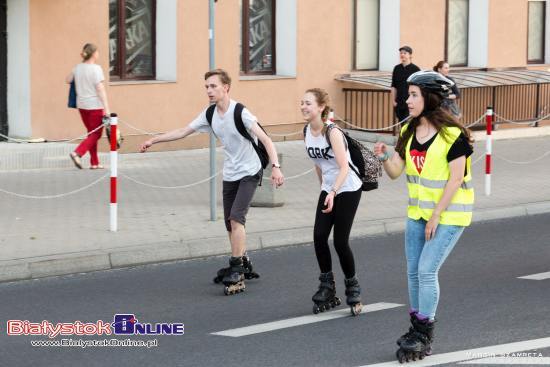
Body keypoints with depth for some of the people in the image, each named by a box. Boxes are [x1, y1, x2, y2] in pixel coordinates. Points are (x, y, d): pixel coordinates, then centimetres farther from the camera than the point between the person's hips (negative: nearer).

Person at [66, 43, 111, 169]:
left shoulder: (78, 68, 5)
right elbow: (100, 89, -17)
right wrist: (106, 108, -18)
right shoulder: (96, 69, -13)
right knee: (96, 134, 2)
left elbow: (67, 80, 21)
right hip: (95, 106, -7)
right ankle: (77, 153, -16)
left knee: (92, 133, 16)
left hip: (82, 105, 7)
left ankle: (94, 162, 17)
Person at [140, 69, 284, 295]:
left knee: (236, 217, -19)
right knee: (231, 224, 8)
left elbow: (265, 140, -27)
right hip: (230, 174, 7)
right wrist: (153, 140, 11)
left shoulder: (239, 112, -21)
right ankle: (242, 263, 24)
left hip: (249, 172, -7)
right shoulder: (210, 114, 0)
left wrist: (275, 166, -39)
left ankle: (236, 270, -16)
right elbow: (183, 132, 10)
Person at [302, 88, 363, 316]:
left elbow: (344, 167, -27)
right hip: (328, 190, 6)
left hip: (348, 189, -6)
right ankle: (327, 288, 6)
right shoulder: (306, 132, 0)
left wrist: (333, 192, -39)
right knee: (319, 236, -7)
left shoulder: (332, 132, -21)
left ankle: (352, 287, 14)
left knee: (340, 241, -6)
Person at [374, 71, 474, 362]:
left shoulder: (452, 134, -17)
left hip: (449, 213, -7)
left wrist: (436, 216, -17)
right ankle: (417, 329, 21)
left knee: (426, 271, -11)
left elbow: (456, 179, -17)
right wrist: (384, 157, -20)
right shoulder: (409, 132, 4)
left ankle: (423, 335, 0)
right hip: (417, 212, 7)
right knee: (413, 272, 8)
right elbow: (395, 171, 1)